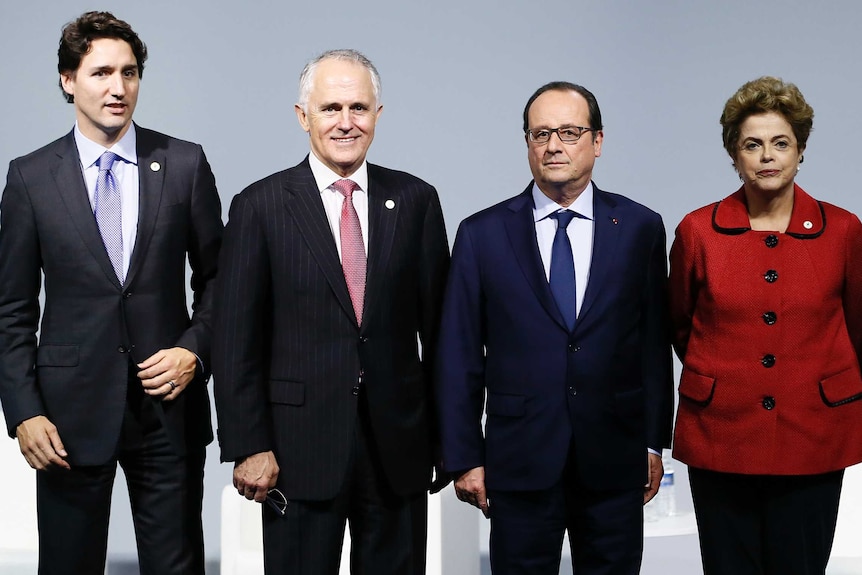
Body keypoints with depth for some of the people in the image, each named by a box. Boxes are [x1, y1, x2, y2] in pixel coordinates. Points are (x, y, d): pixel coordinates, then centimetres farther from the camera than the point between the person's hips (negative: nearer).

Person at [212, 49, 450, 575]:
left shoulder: (416, 200, 4)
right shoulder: (260, 206, -2)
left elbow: (438, 323, 6)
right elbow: (237, 339, -3)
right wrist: (248, 447, -7)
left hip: (398, 446, 2)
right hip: (300, 448, -2)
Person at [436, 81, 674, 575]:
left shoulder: (640, 228, 3)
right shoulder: (483, 235, 0)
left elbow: (655, 343, 5)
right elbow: (460, 358, 1)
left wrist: (654, 443, 5)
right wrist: (465, 459, 0)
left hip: (614, 461, 1)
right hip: (520, 462, -1)